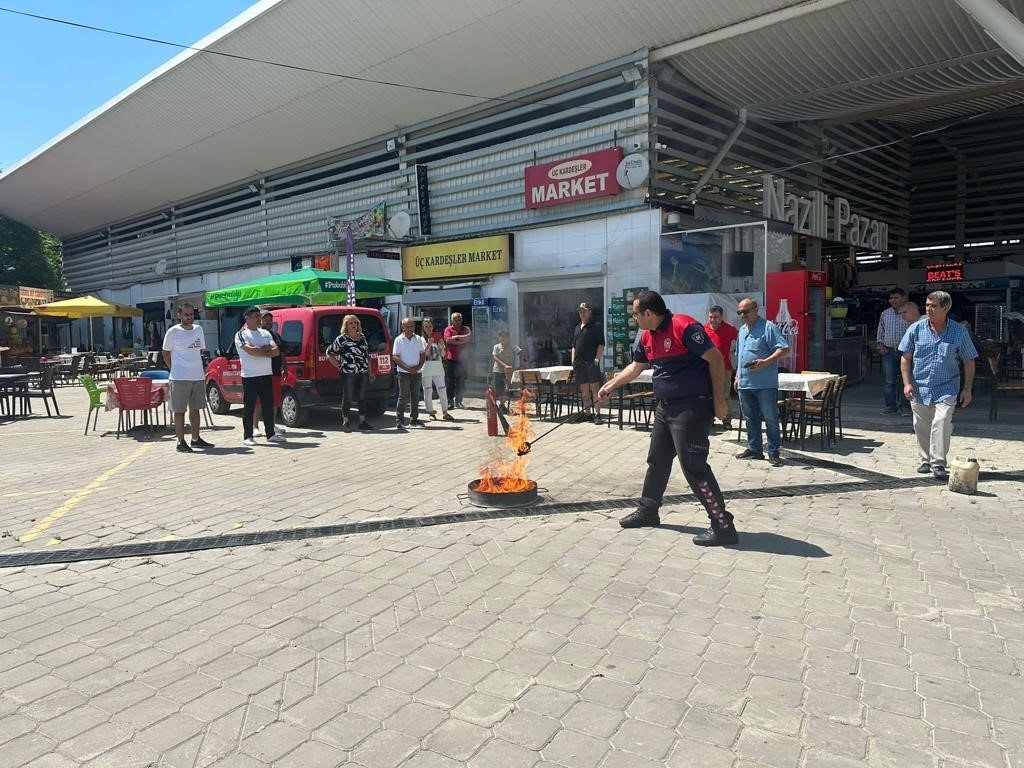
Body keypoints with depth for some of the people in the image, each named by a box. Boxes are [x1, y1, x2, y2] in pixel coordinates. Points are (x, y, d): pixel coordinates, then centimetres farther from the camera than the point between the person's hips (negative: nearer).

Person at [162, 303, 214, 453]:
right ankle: (181, 442, 3)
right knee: (180, 410, -1)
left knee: (195, 409, 13)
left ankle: (196, 439, 22)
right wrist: (174, 370, -5)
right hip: (180, 378, -6)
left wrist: (202, 370, 11)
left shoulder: (198, 329, 11)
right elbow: (166, 353, 0)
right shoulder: (173, 331, -5)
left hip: (198, 376, 6)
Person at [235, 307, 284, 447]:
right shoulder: (241, 334, -4)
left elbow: (276, 351, 2)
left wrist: (259, 351, -12)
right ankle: (247, 437, 6)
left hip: (267, 375, 6)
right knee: (249, 407, 0)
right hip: (250, 376, -6)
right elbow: (250, 351, -20)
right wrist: (267, 348, -7)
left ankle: (270, 434, 18)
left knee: (268, 406, 10)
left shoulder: (265, 333, 13)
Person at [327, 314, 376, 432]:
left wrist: (370, 371, 17)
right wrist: (339, 367, -3)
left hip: (363, 373, 5)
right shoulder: (341, 339, -1)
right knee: (347, 398, -1)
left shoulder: (362, 337, 14)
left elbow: (367, 355, 19)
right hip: (348, 373, -5)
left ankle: (362, 422, 18)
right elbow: (329, 353, 2)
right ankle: (346, 423, 6)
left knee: (362, 397, 10)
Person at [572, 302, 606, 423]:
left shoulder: (595, 327, 0)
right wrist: (573, 361, 13)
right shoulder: (577, 328, 19)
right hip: (579, 363, 7)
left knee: (594, 388, -8)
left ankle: (597, 414, -7)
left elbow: (601, 345, -6)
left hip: (592, 363, -7)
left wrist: (597, 359, -15)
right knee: (584, 390, 10)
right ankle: (587, 413, 16)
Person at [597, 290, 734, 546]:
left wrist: (719, 400, -17)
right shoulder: (647, 336, 8)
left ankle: (723, 526, -1)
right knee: (657, 461, 18)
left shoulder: (684, 327, -19)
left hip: (692, 408, -9)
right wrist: (611, 385, 27)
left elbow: (715, 359, -18)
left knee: (693, 467, -10)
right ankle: (648, 511, 35)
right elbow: (636, 366, 25)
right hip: (665, 407, 9)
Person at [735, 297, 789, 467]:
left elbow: (784, 349, -14)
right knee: (750, 418, 13)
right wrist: (737, 376, 20)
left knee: (770, 419, -2)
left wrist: (765, 362, -24)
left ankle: (773, 452, 4)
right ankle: (754, 449, 23)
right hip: (745, 384, 8)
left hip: (765, 384, -7)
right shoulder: (742, 330, 17)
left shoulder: (768, 327, -8)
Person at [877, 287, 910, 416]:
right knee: (889, 380, 2)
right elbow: (880, 332, 19)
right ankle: (891, 407, 8)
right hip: (888, 351, 3)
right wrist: (880, 345, 6)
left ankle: (905, 407, 7)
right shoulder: (885, 314, 12)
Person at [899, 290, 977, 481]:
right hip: (919, 388, 2)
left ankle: (938, 464, -3)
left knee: (941, 425, -13)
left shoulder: (959, 332, -3)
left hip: (946, 389, -2)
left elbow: (969, 362, 4)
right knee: (921, 427, 9)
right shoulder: (916, 329, -2)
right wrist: (907, 383, -5)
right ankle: (926, 460, 25)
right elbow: (905, 358, 2)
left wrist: (967, 388, 1)